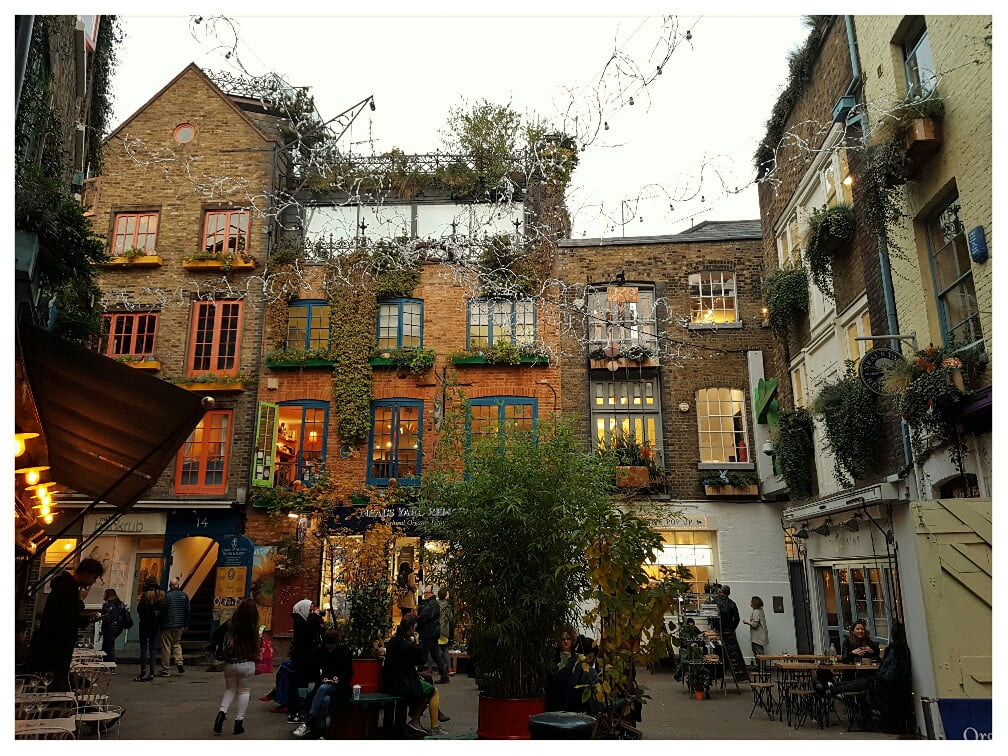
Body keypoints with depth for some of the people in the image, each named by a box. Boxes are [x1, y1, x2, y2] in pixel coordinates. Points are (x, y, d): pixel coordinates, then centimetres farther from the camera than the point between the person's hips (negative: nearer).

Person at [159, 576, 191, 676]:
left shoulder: (167, 596, -11)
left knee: (166, 647, 2)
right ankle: (179, 662, 1)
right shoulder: (184, 595, 4)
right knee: (177, 643, 19)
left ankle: (165, 669, 5)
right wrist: (186, 625, 16)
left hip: (167, 626, -5)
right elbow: (187, 611, 9)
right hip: (179, 626, 5)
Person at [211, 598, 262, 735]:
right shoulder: (253, 629, -14)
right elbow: (256, 647, -8)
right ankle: (239, 721, 11)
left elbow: (214, 638, -3)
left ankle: (222, 712, -1)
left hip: (229, 664, 3)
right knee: (244, 691, 11)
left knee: (230, 689, 21)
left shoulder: (229, 624, -7)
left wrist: (220, 650, 12)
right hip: (247, 665, -3)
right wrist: (260, 638, 10)